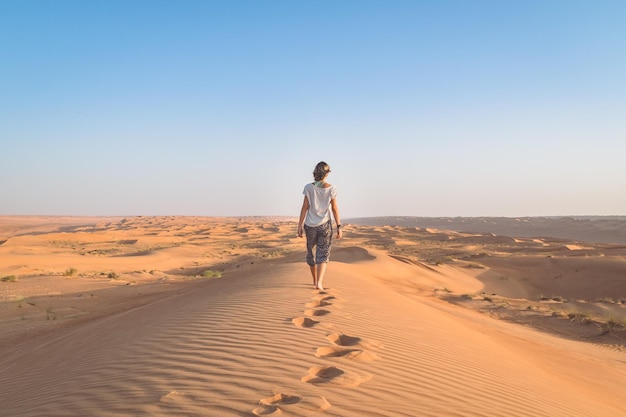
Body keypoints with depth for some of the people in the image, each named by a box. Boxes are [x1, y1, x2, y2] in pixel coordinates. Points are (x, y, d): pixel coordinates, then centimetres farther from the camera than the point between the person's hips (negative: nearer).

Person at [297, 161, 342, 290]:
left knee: (310, 251, 20)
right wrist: (339, 227, 2)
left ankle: (315, 280, 32)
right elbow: (335, 209, -4)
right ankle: (319, 283, -16)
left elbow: (305, 207, -6)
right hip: (325, 225, -1)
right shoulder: (331, 189, -6)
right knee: (323, 254, 2)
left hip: (310, 225, 1)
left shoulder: (309, 187, -7)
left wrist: (300, 225, 1)